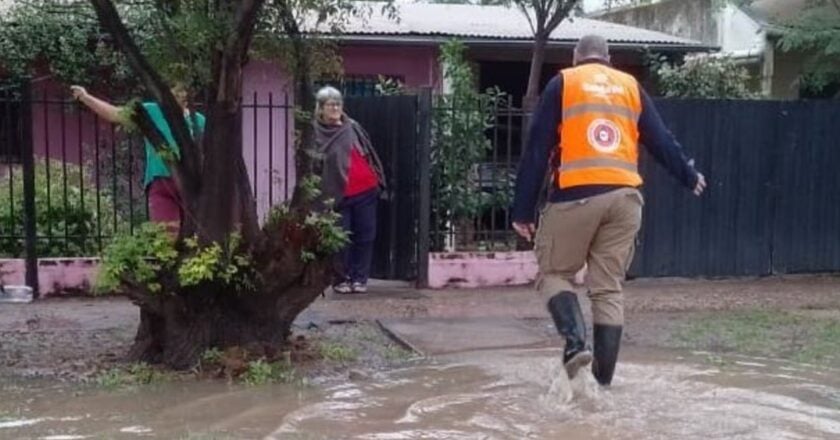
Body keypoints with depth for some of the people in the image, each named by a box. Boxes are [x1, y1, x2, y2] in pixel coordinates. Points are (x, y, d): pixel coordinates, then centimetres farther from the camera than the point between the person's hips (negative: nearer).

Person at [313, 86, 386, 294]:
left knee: (365, 236, 5)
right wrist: (323, 195, -8)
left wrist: (378, 180, 8)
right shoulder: (315, 134, -1)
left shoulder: (352, 127, 8)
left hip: (365, 191, 3)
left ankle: (360, 278, 14)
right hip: (338, 194, -3)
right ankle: (342, 279, 13)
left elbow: (369, 153, 14)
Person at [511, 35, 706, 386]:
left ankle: (576, 342, -11)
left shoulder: (562, 84, 8)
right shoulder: (631, 87, 17)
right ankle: (602, 379, 8)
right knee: (609, 289, 8)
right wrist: (689, 177, 36)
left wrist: (522, 210, 4)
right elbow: (661, 141, 18)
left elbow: (537, 150, 3)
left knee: (552, 274, 12)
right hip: (625, 196, 3)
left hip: (576, 195, -3)